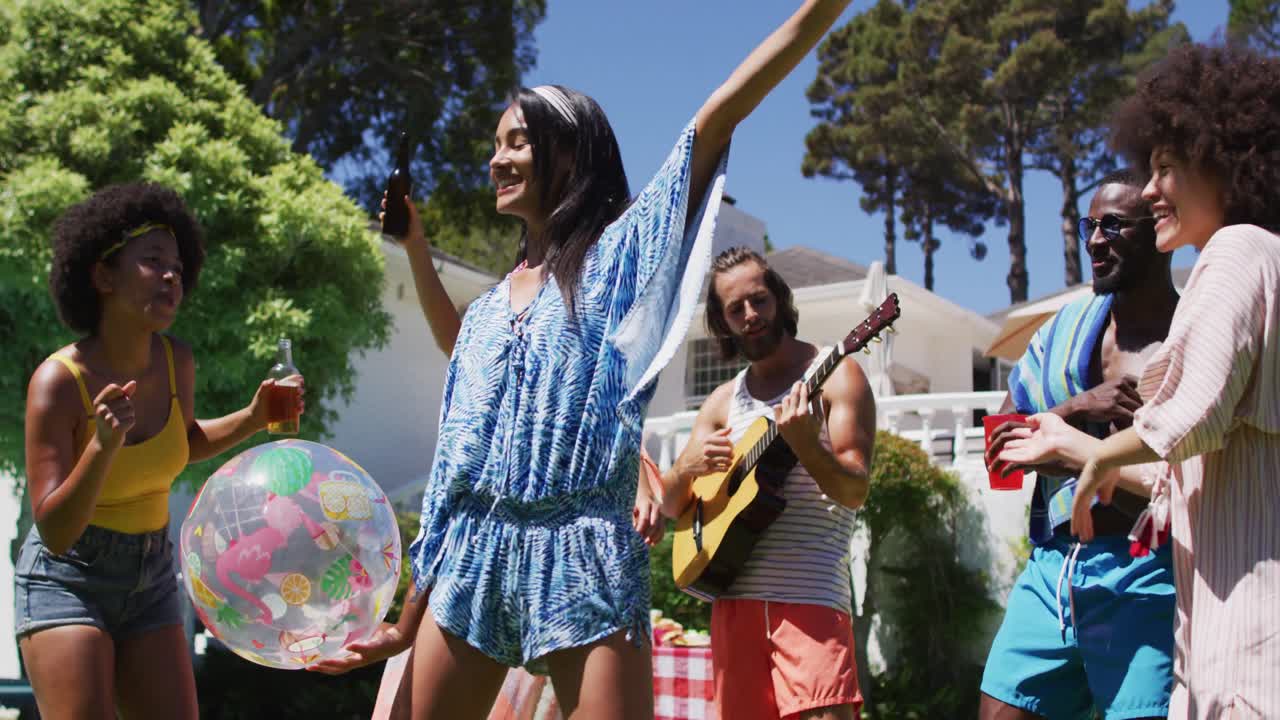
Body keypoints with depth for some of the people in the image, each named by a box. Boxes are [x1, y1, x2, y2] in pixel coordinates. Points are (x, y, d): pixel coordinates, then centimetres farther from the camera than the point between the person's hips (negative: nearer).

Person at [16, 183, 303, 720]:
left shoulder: (176, 361, -5)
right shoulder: (58, 381, -21)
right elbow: (55, 531, -25)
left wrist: (254, 418, 2)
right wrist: (103, 445, -39)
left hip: (150, 577, 6)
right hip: (67, 577, -6)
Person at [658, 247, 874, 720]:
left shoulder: (835, 376, 2)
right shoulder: (723, 402, 16)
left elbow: (856, 491, -8)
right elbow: (670, 504, 15)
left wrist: (804, 445, -27)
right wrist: (689, 468, -7)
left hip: (810, 596, -5)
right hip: (734, 594, 5)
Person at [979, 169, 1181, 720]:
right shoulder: (1063, 330, 12)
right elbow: (1000, 444, 8)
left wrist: (1066, 455, -20)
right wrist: (1077, 408, -10)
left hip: (1145, 575, -5)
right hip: (1051, 570, 6)